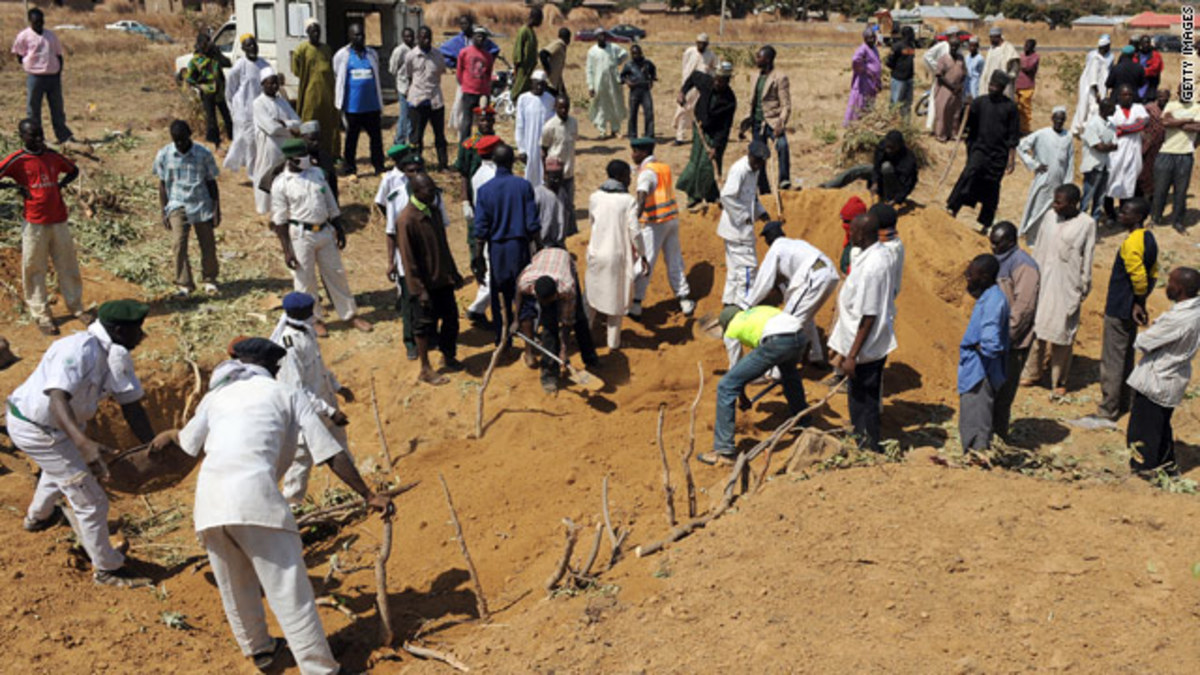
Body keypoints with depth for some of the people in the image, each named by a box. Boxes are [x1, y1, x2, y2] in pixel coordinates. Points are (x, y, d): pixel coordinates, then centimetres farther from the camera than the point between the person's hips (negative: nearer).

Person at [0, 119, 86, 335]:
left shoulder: (52, 156, 5)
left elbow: (73, 170, 21)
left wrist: (61, 184, 5)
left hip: (59, 220, 4)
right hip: (35, 224, -4)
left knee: (68, 266, 11)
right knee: (34, 270, 3)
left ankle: (76, 307, 24)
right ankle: (41, 315, 10)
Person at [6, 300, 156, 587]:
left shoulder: (116, 356, -6)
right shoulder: (79, 349, -33)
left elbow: (131, 405, -7)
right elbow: (58, 399, -44)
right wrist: (82, 441, -59)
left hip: (54, 425, 9)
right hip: (35, 430, -9)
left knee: (60, 466, 39)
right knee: (91, 501, -4)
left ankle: (37, 517, 68)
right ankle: (107, 570, 13)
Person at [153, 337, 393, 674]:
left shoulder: (216, 397, 24)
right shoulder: (287, 394, 14)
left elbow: (189, 441, 43)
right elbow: (331, 454, 8)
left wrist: (169, 435, 66)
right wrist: (368, 495, 13)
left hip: (208, 498, 5)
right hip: (255, 494, -5)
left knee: (236, 588, 22)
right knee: (289, 589, -2)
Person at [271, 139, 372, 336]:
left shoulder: (317, 174, 6)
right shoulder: (280, 184, -9)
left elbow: (331, 205, 13)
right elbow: (279, 220, -8)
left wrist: (339, 230, 12)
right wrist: (286, 250, -11)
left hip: (325, 231, 4)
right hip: (301, 235, -4)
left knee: (336, 273, 12)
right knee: (305, 280, 5)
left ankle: (350, 314, 24)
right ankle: (314, 320, 24)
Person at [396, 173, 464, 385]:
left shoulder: (434, 211, 4)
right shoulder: (406, 220, -20)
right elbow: (408, 259, -19)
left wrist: (454, 273, 17)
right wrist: (420, 290, -19)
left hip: (443, 278, 7)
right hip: (425, 283, -7)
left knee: (451, 318, 15)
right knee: (425, 324, 5)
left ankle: (449, 357, 36)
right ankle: (426, 370, 18)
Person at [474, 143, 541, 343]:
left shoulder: (485, 190, -6)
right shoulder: (523, 186, -9)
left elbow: (481, 231, -6)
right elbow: (533, 224, -8)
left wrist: (478, 260, 2)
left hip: (496, 248, 1)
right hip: (519, 245, -1)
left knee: (500, 297, 13)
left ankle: (502, 339, 20)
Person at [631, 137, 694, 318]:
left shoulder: (647, 172, -14)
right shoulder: (665, 167, 10)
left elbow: (642, 196, -30)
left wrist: (635, 217, -41)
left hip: (655, 223, -8)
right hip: (672, 217, 8)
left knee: (645, 262, -2)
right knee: (675, 261, 14)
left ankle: (636, 304, 1)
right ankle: (685, 301, 17)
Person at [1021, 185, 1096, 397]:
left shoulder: (1087, 224, -11)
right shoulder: (1050, 216, 0)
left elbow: (1087, 259, -6)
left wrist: (1083, 289, -5)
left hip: (1067, 286, -4)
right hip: (1043, 281, 4)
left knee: (1062, 334, 4)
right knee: (1036, 326, 11)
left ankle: (1059, 381, 18)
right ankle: (1032, 373, 26)